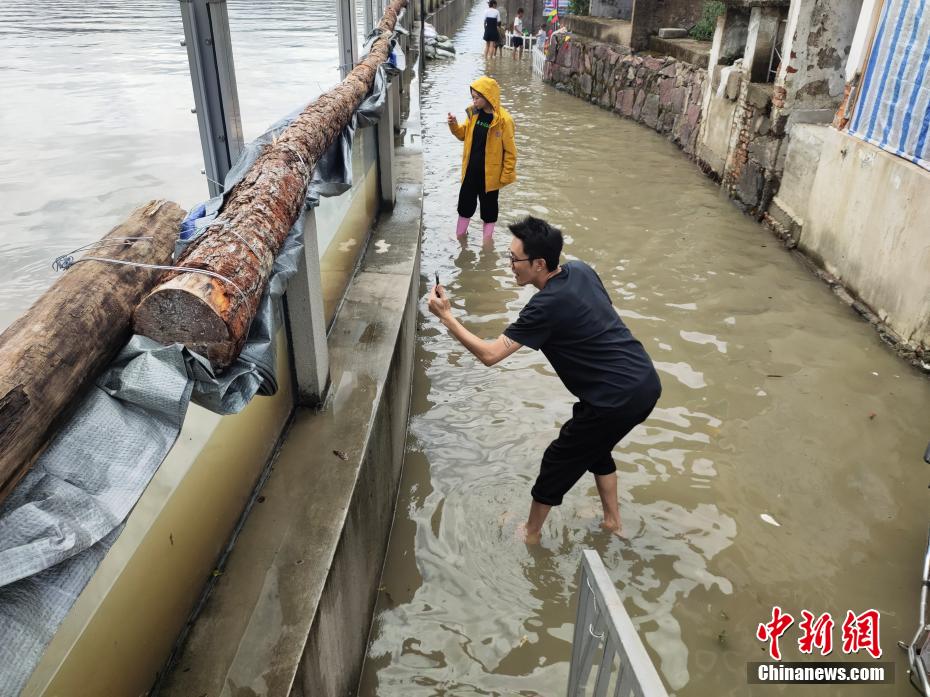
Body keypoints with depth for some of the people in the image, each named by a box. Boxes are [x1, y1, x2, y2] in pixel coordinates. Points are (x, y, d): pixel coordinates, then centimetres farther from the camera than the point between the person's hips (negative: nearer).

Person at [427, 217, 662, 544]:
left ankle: (531, 532, 34)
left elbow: (490, 354, -20)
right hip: (647, 383, 8)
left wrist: (447, 317, -14)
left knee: (558, 461, 13)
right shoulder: (581, 270, 4)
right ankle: (612, 519, 46)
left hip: (618, 400, -8)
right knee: (595, 448, 31)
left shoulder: (547, 306, -20)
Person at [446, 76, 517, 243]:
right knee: (465, 202, 17)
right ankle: (460, 234, 36)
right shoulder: (473, 113, -1)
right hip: (470, 169, 5)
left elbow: (510, 151, -13)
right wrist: (454, 125, -8)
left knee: (489, 206, 11)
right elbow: (464, 135, 12)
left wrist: (506, 175, -11)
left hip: (490, 173, -5)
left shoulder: (503, 120, -18)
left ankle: (487, 239, 29)